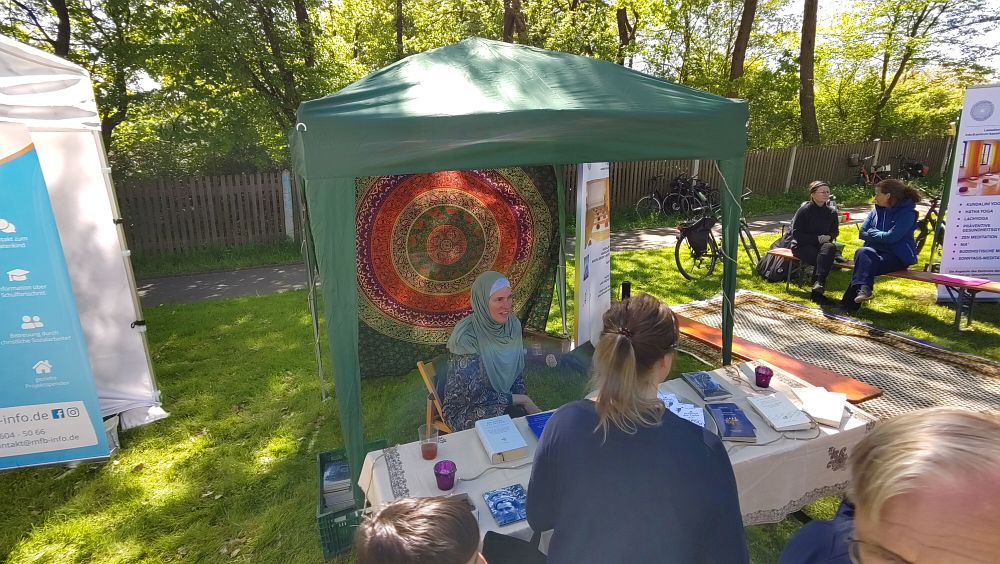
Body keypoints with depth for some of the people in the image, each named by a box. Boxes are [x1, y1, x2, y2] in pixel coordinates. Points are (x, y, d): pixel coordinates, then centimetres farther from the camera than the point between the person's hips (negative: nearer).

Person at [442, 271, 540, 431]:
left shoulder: (513, 324, -5)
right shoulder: (466, 335, -24)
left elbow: (518, 372, 6)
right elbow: (474, 395, -23)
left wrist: (527, 403, -10)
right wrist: (522, 400, -17)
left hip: (501, 400, 6)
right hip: (465, 408, -5)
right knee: (517, 417, -27)